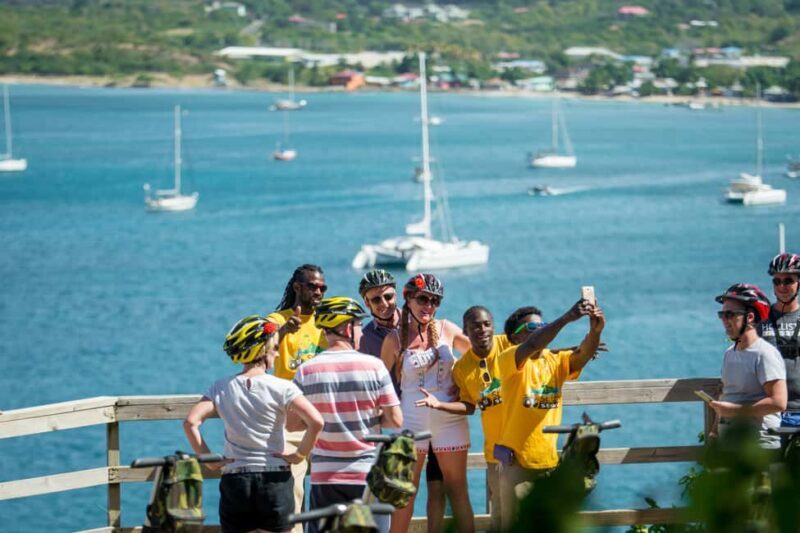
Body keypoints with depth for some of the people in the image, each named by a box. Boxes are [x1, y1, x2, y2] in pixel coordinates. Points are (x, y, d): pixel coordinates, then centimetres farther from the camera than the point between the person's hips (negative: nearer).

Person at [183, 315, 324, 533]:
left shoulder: (221, 389, 2)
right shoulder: (281, 388, -7)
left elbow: (190, 422, -9)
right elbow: (316, 422, -19)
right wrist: (300, 454, -5)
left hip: (234, 479, 2)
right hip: (275, 480, -2)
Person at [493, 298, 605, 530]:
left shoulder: (556, 361, 6)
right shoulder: (509, 360, -10)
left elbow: (584, 354, -11)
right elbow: (532, 346, -29)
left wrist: (595, 330, -33)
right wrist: (567, 318, -39)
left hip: (550, 460, 5)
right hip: (518, 461, -5)